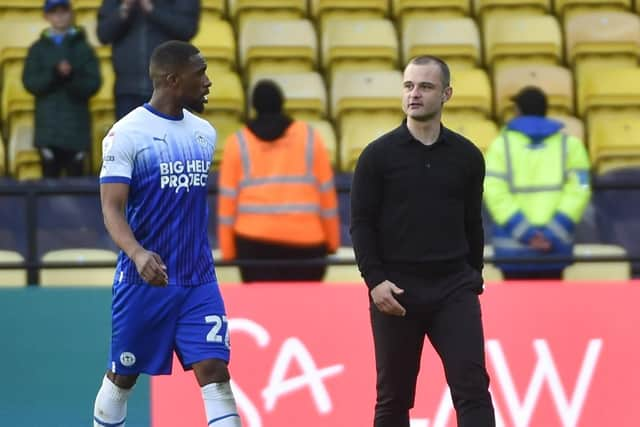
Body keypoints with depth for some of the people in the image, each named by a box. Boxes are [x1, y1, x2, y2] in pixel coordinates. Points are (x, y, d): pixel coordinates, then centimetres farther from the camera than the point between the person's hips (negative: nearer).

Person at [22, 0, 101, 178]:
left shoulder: (83, 48, 7)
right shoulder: (38, 49, 10)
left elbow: (93, 83, 0)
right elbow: (30, 82, 0)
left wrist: (72, 78, -19)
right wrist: (54, 74, -16)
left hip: (76, 125, -1)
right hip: (48, 125, 1)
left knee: (75, 178, -3)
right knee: (50, 176, -4)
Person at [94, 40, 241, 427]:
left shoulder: (204, 133, 9)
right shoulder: (128, 133, -11)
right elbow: (112, 208, -17)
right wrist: (137, 254, -35)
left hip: (199, 282, 4)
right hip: (144, 280, -4)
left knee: (215, 372, -8)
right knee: (123, 376, 10)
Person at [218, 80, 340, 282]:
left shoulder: (238, 143, 5)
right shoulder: (310, 137, 6)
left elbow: (228, 199, 4)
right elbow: (326, 192, 6)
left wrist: (228, 250, 9)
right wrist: (332, 241, 13)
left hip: (255, 237, 0)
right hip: (306, 238, 0)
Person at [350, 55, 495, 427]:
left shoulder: (467, 156, 6)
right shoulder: (378, 155, -1)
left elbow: (472, 224, 13)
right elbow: (362, 224, -2)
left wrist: (474, 280, 11)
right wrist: (375, 280, -12)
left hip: (453, 289, 1)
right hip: (396, 291, -1)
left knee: (473, 389, -9)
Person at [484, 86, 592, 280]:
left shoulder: (502, 144, 2)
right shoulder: (569, 143, 8)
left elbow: (494, 192, -10)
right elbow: (578, 190, -4)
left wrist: (525, 233, -14)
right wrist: (553, 235, -11)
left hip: (513, 249, -2)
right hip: (555, 248, 2)